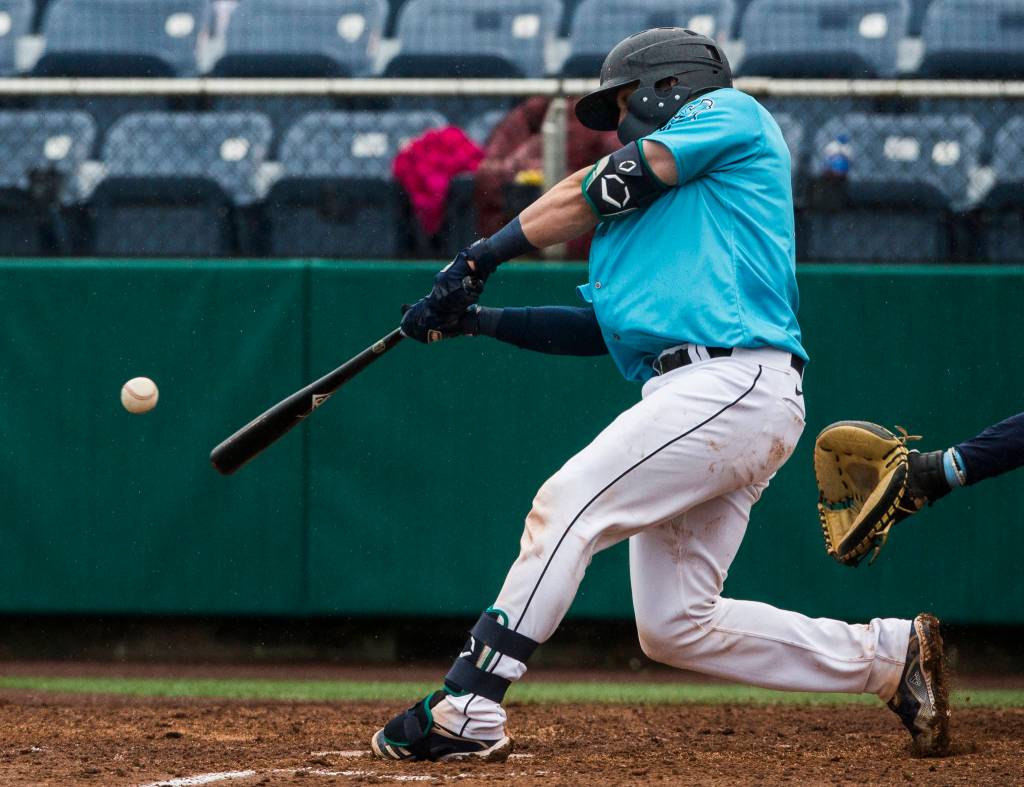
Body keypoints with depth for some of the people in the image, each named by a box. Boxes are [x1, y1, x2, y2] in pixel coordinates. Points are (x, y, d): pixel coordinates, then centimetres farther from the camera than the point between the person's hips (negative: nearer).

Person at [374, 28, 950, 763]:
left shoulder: (732, 113, 7)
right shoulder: (659, 207, 32)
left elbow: (603, 190, -1)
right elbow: (602, 328, 24)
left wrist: (483, 255, 4)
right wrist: (480, 318, 15)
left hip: (735, 383, -10)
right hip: (703, 398, 10)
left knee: (566, 506, -18)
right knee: (676, 626, 5)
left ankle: (466, 711, -23)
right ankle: (891, 656, 10)